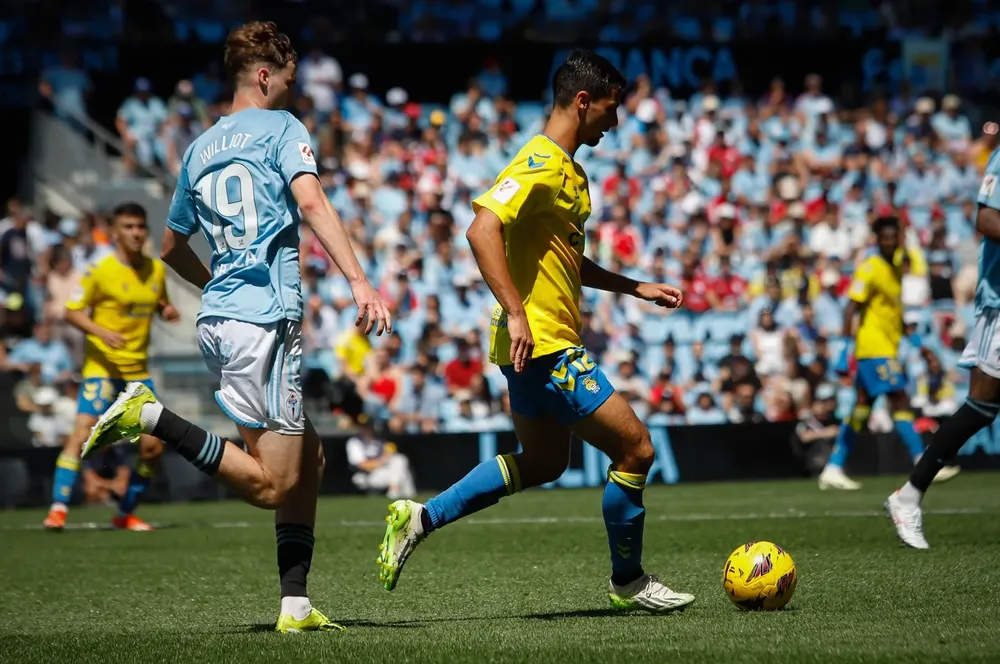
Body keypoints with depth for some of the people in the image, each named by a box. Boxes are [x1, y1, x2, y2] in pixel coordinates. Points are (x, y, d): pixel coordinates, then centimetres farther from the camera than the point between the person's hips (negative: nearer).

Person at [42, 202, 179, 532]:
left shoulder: (156, 270, 8)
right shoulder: (100, 270, -9)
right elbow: (72, 312, -8)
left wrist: (169, 311, -1)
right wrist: (101, 332, -24)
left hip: (138, 368, 5)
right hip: (102, 365, -5)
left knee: (153, 445, 1)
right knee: (83, 432, -20)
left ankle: (125, 513, 16)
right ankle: (58, 508, -17)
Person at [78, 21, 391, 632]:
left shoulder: (200, 149, 20)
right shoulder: (282, 128, 0)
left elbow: (173, 247, 29)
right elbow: (312, 201, -18)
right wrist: (360, 283, -26)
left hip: (218, 321, 8)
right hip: (265, 320, -8)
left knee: (309, 456, 12)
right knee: (271, 485, -8)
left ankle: (297, 605, 5)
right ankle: (151, 416, -18)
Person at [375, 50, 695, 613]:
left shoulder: (569, 170, 16)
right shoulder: (540, 165, -17)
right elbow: (483, 229, -29)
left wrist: (634, 288, 24)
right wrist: (515, 312, -34)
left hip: (548, 345, 11)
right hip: (543, 347, -11)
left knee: (543, 464, 22)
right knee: (636, 448, -5)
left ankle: (421, 518, 22)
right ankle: (628, 581, 11)